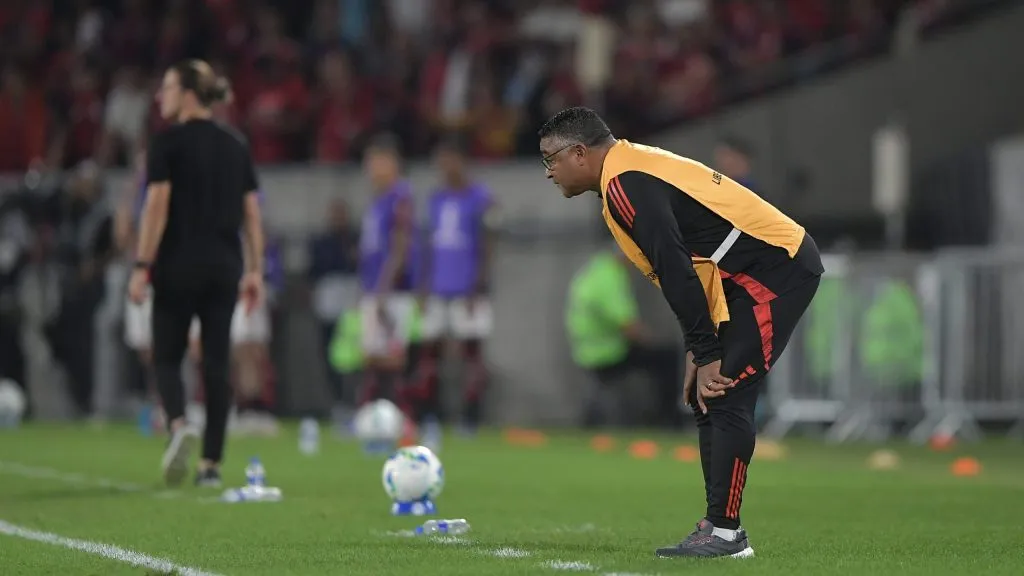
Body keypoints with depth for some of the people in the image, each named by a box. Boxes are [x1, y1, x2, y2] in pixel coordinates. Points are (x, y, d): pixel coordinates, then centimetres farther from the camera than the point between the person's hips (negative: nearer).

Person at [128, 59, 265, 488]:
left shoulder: (167, 143, -6)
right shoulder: (236, 146, 10)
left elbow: (157, 207, -11)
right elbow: (252, 212, 8)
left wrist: (142, 266, -10)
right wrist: (255, 270, 11)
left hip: (178, 264, -4)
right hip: (224, 266, 4)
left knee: (167, 357, 7)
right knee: (216, 363, 6)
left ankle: (179, 425, -21)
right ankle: (211, 464, 5)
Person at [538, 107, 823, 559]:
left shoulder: (625, 185, -16)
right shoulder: (634, 171, 16)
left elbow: (676, 272, -22)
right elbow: (682, 270, 18)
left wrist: (705, 356, -19)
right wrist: (699, 351, 12)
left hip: (776, 269, -10)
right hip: (762, 273, 10)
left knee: (724, 397, -13)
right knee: (707, 398, 10)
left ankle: (723, 532, -12)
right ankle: (719, 528, 10)